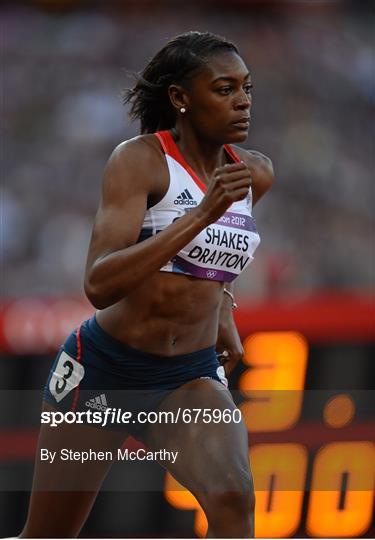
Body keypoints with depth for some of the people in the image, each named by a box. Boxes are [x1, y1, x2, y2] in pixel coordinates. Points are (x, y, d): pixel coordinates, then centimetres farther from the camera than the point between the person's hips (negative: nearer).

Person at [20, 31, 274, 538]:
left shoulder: (255, 174, 1)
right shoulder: (139, 159, -17)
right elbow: (99, 285, -31)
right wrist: (201, 215, -36)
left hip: (190, 381, 3)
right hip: (105, 369, -3)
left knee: (234, 499, -27)